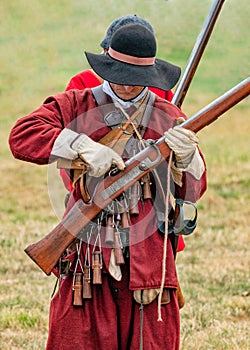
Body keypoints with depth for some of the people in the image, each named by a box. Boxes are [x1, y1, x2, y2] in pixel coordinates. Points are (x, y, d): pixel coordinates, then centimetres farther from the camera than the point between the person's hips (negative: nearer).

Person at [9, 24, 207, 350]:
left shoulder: (168, 118, 11)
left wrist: (186, 156, -15)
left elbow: (192, 191, 7)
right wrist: (84, 147, -21)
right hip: (88, 251, -1)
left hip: (149, 256, 1)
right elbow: (22, 136, -11)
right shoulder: (75, 106, 6)